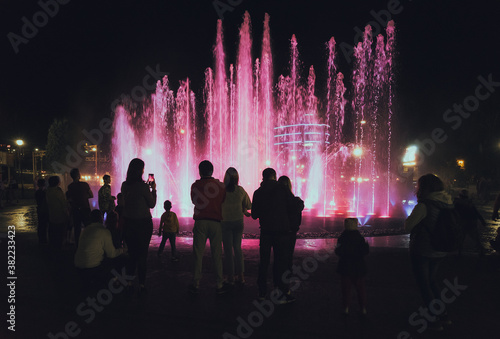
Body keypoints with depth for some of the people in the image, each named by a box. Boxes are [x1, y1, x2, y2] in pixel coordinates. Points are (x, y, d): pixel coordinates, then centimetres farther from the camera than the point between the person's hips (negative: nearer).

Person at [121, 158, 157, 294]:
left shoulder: (124, 185, 2)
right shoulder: (143, 186, -15)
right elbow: (152, 204, -6)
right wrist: (153, 189, 5)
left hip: (128, 222, 5)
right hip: (143, 223, -5)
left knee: (131, 254, 16)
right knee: (142, 254, 6)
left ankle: (128, 283, 21)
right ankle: (141, 285, 14)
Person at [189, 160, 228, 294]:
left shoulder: (195, 185, 0)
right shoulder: (220, 185, -1)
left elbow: (194, 201, 12)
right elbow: (223, 202, 8)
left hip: (200, 222, 0)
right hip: (216, 222, 0)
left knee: (198, 254, 6)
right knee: (217, 254, 6)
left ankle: (195, 284, 11)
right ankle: (219, 285, 11)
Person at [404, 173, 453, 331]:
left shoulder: (424, 205, -22)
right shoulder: (448, 204, 1)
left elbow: (408, 226, -17)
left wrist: (414, 211, -1)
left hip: (422, 251, -7)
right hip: (439, 251, 8)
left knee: (424, 284, 8)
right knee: (432, 281, 25)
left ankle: (435, 319, 13)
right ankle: (443, 314, 31)